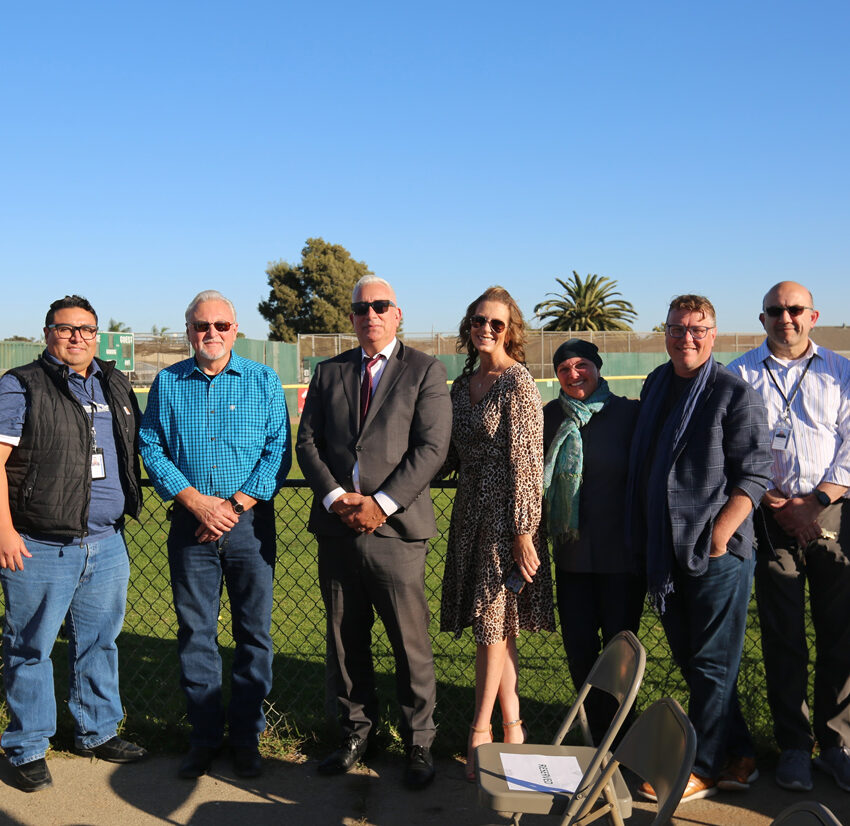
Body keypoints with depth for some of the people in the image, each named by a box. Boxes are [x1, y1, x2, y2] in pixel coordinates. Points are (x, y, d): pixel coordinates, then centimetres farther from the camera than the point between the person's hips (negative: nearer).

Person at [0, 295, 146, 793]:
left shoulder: (116, 386, 13)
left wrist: (129, 509, 16)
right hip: (41, 548, -5)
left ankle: (96, 732, 30)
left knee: (100, 642, 15)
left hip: (108, 545, 6)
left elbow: (135, 450, 23)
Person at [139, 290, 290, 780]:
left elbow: (279, 451, -2)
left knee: (254, 630, 3)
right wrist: (195, 500, -9)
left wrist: (235, 505, -11)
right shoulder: (168, 383, 7)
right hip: (190, 521, 1)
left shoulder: (264, 381, 3)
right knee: (195, 630, 6)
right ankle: (205, 734, 19)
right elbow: (151, 447, 3)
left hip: (251, 522, -1)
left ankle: (247, 735, 17)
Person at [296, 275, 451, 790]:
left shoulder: (425, 371, 1)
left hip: (395, 529, -4)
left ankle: (419, 743, 20)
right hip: (336, 529, 4)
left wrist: (381, 503, -15)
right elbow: (307, 442, 9)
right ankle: (357, 732, 30)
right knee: (346, 641, 13)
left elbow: (432, 448, -8)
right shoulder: (329, 373, 14)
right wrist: (334, 496, -7)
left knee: (411, 644, 2)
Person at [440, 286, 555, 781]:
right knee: (496, 625, 11)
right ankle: (512, 728, 21)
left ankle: (480, 729, 13)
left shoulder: (518, 383, -11)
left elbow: (527, 462, -15)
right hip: (471, 513, 7)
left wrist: (524, 533, -16)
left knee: (494, 621, 0)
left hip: (507, 515, -7)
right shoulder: (463, 384, 11)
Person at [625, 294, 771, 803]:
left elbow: (754, 474, -11)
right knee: (690, 660, 15)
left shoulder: (737, 394, -8)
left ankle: (701, 768, 15)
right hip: (666, 551, 7)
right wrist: (644, 538, 15)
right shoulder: (656, 385, 12)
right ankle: (738, 759, 29)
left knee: (712, 665, 2)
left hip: (717, 552, -7)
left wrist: (718, 535, -18)